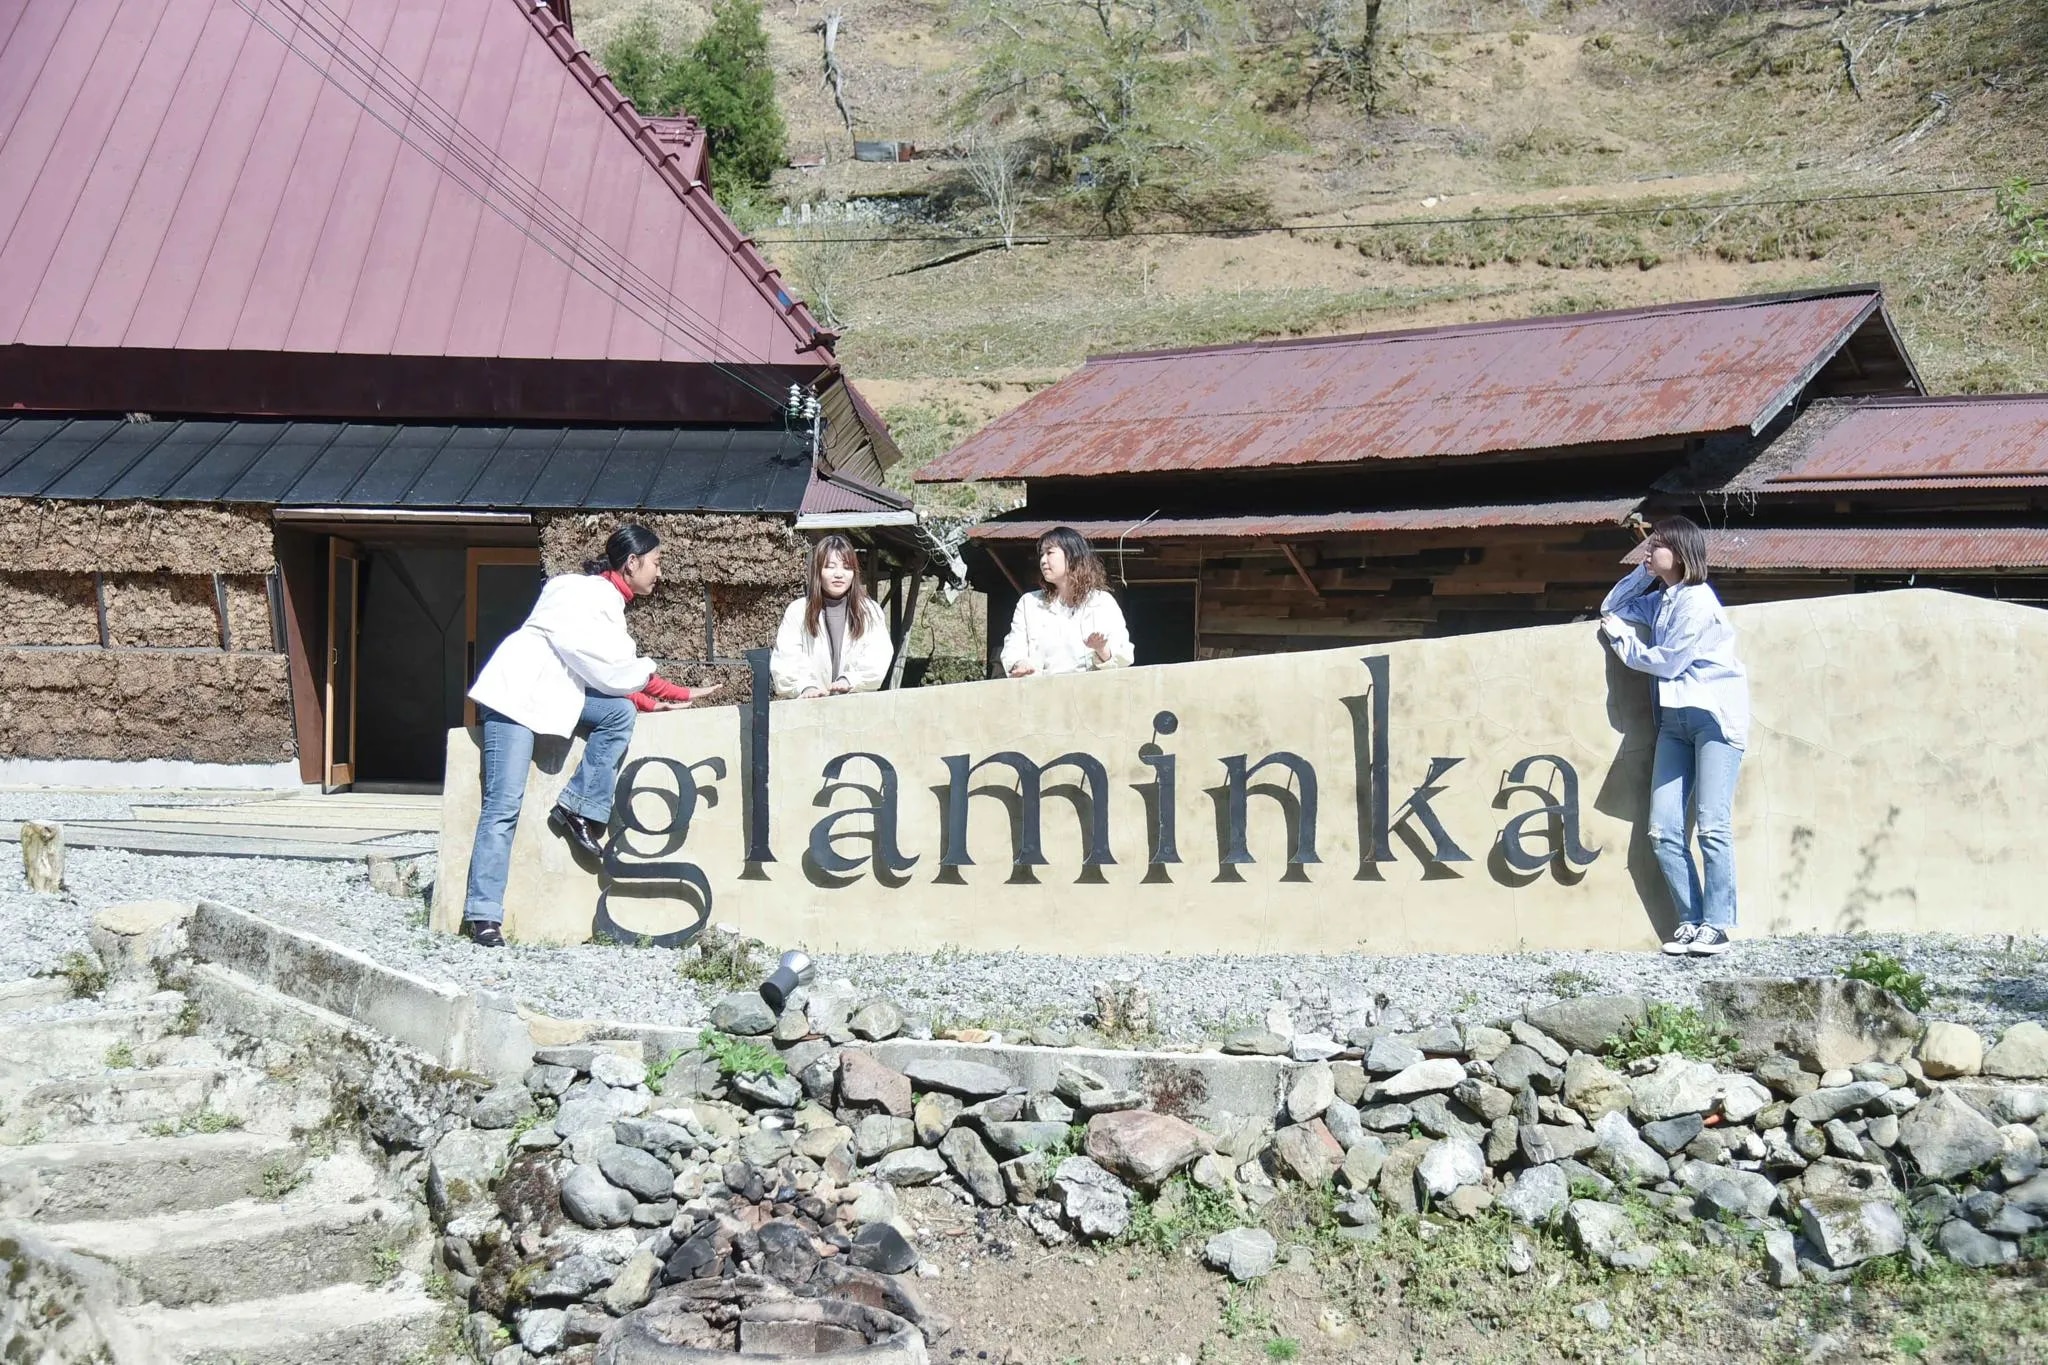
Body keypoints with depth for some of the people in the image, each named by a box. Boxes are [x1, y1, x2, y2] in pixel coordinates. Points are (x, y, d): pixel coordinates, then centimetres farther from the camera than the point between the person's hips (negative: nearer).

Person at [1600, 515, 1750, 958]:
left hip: (1715, 716, -8)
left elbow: (1668, 662, -11)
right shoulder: (1660, 600, 16)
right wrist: (1643, 571, 13)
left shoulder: (1697, 601, -10)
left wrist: (1621, 638, 3)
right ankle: (1691, 922, 3)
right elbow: (1610, 609, 28)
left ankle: (1717, 927, -10)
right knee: (1663, 831, -2)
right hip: (1675, 718, 8)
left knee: (1712, 826, -12)